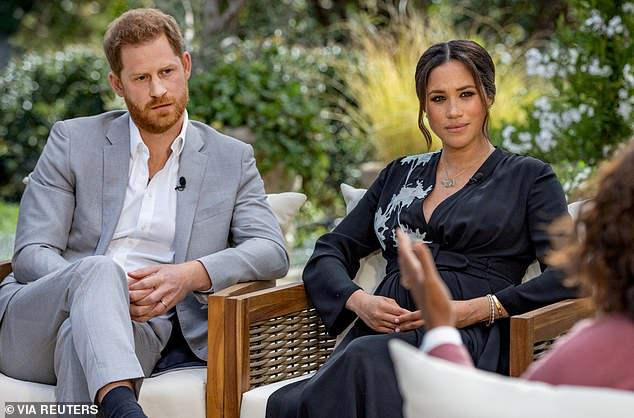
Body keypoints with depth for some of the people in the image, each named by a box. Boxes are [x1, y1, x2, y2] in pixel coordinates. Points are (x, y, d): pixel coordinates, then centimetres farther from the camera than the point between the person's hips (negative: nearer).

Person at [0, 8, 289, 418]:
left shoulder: (232, 159, 13)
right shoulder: (73, 140, 9)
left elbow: (272, 252, 1)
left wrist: (192, 275, -20)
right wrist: (111, 289, -19)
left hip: (139, 331, 0)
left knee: (81, 333, -37)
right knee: (100, 270, -37)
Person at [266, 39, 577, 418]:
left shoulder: (529, 178, 14)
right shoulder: (401, 175, 26)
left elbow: (566, 276, 0)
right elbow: (328, 254, 21)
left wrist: (478, 309, -13)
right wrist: (358, 300, -1)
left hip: (471, 340, -2)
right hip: (379, 334, 3)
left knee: (365, 360, -38)